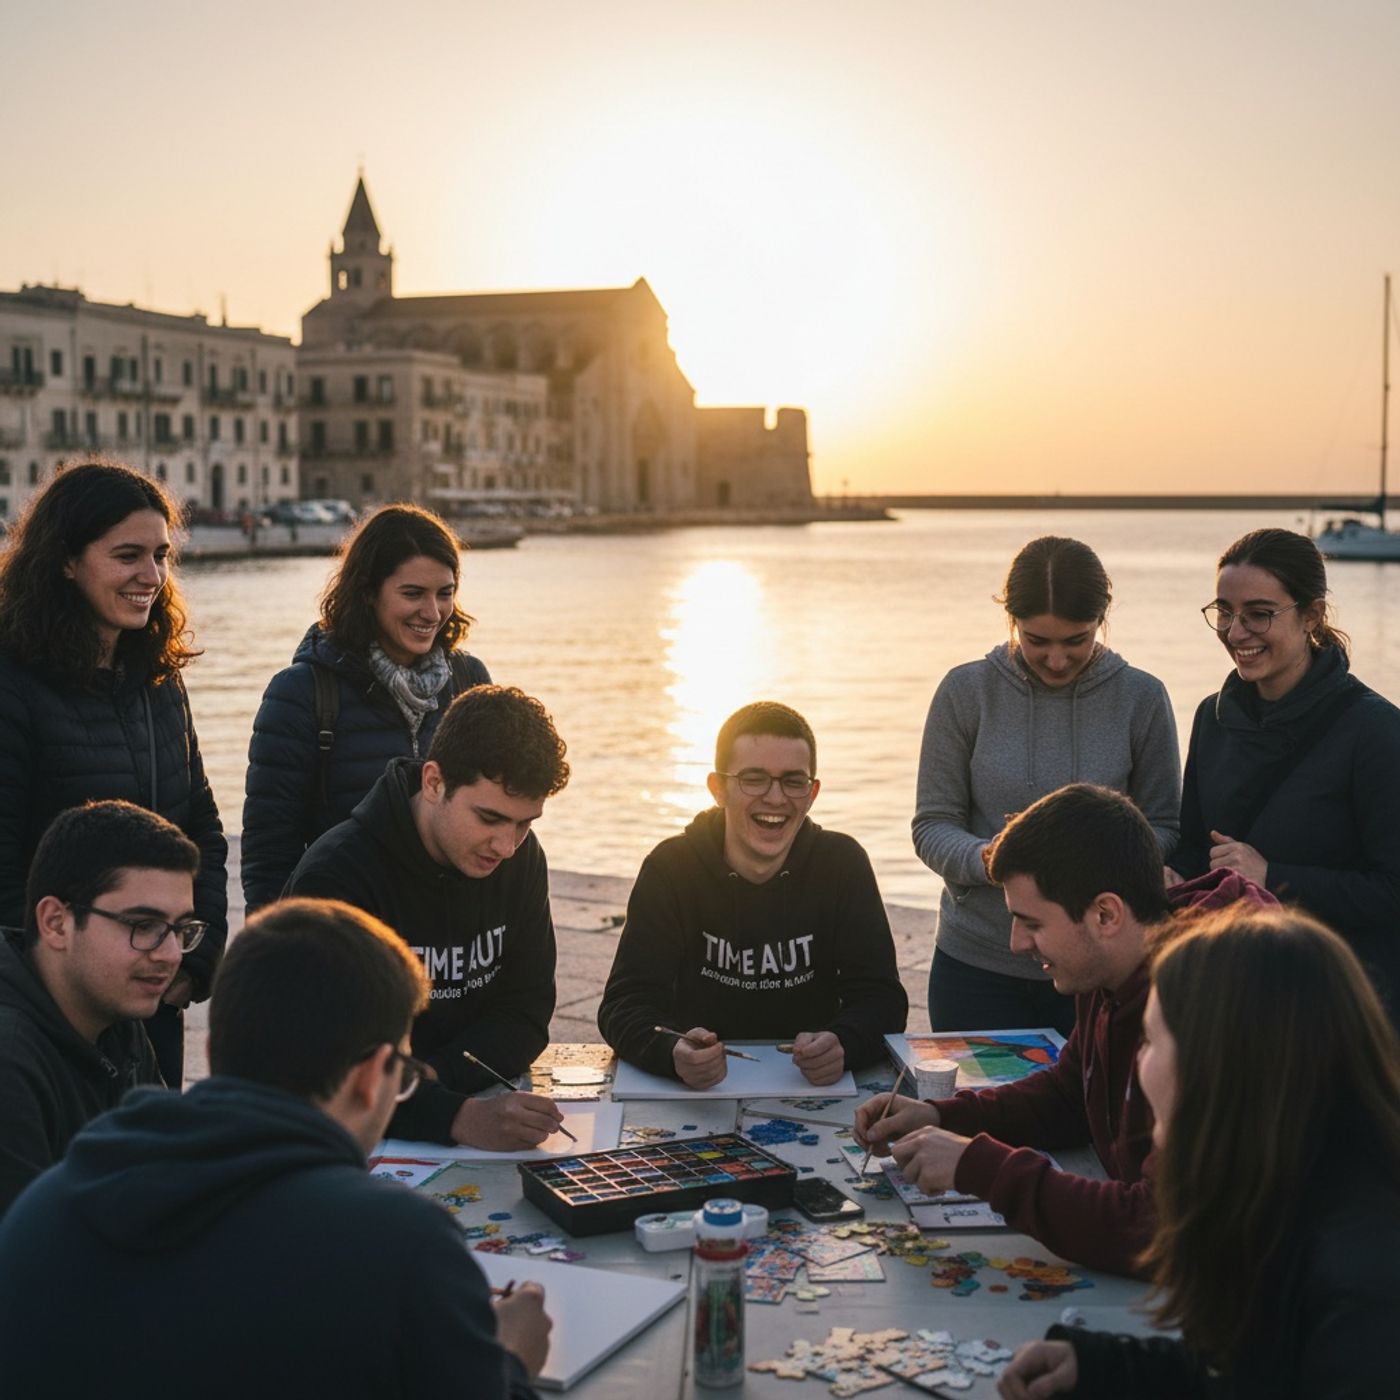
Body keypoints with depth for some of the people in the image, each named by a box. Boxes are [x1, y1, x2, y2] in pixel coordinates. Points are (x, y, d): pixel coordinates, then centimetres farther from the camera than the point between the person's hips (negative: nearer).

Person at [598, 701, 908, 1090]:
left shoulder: (842, 864, -1)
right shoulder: (671, 868, -4)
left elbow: (881, 996, -6)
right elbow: (626, 1003, -12)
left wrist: (842, 1046, -30)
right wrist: (674, 1054, -35)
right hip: (697, 1093, 0)